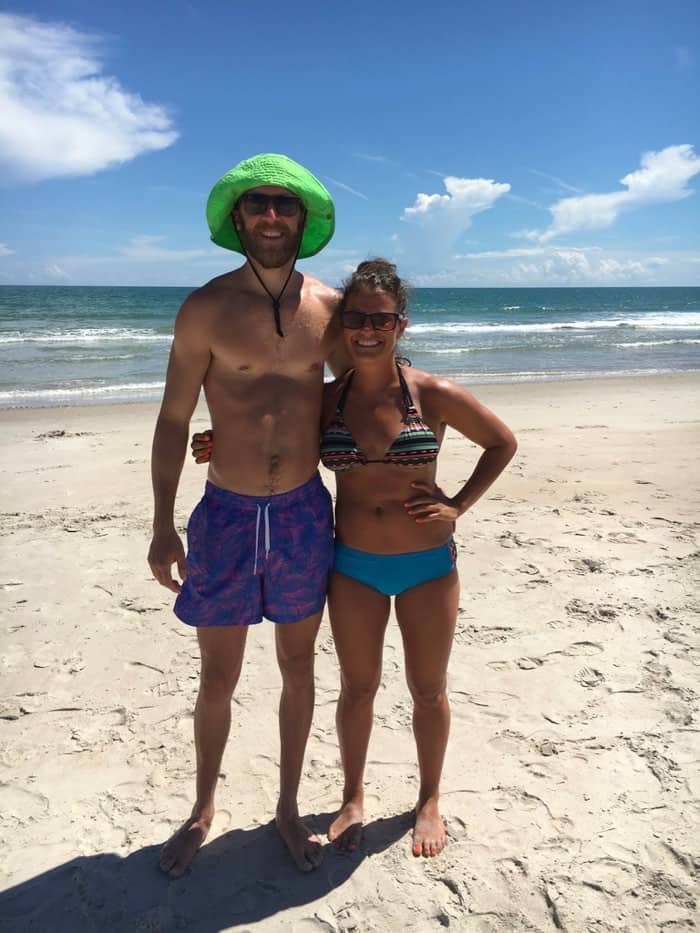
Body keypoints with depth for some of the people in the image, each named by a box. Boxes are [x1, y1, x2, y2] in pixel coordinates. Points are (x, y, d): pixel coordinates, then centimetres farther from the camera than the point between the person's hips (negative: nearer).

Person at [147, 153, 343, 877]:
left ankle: (288, 805, 37)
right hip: (226, 512, -2)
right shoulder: (206, 309, -7)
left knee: (298, 666, 15)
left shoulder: (330, 308, 0)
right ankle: (203, 810, 38)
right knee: (217, 678, 12)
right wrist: (163, 524, -4)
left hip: (305, 511, 2)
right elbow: (173, 418, -3)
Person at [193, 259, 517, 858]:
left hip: (429, 564, -1)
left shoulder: (435, 395, -11)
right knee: (358, 686, 15)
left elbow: (502, 443, 3)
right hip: (353, 566, 2)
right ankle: (354, 797, 40)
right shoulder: (326, 399, -4)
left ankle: (429, 800, 39)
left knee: (429, 689, 15)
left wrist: (459, 505, -6)